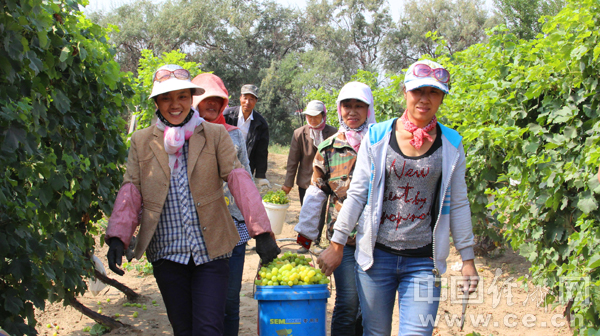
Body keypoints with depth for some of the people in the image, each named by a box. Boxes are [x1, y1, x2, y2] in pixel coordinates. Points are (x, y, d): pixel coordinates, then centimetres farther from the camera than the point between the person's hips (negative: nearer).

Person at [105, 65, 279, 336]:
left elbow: (238, 178, -6)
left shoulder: (215, 135, 2)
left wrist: (261, 231, -16)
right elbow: (131, 191, 2)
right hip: (166, 253, 2)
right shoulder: (141, 141, 7)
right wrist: (117, 237, -13)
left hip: (210, 252, -2)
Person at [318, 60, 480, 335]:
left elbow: (458, 204, 9)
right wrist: (337, 244, 2)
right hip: (376, 255, 0)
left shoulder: (451, 144, 4)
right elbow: (357, 194, 4)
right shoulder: (377, 137, 1)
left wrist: (467, 259, 8)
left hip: (423, 261, 0)